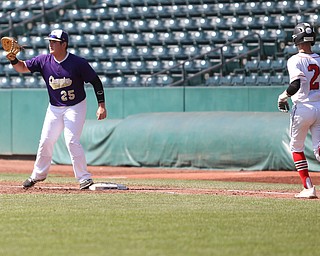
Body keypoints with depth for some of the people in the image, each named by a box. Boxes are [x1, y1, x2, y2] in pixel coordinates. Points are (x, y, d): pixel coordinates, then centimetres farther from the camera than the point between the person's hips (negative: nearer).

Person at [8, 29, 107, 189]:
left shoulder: (78, 63, -17)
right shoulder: (44, 61, -6)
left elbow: (95, 81, -10)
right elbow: (22, 68, -4)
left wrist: (101, 105, -16)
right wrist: (13, 58, -26)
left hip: (75, 107, -5)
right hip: (54, 108, 5)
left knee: (72, 141, -17)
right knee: (45, 141, 8)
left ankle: (84, 178, -11)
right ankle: (38, 175, 27)